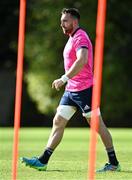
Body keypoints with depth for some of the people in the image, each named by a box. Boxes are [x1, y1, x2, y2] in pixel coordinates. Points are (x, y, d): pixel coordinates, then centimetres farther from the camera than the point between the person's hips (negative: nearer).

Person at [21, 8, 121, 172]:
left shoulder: (81, 37, -13)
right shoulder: (72, 38, 18)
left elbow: (82, 61, -30)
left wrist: (64, 78, -33)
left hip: (84, 89, -10)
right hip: (71, 90, 10)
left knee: (97, 125, -4)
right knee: (58, 122, 3)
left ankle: (114, 163, 3)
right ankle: (42, 161, 1)